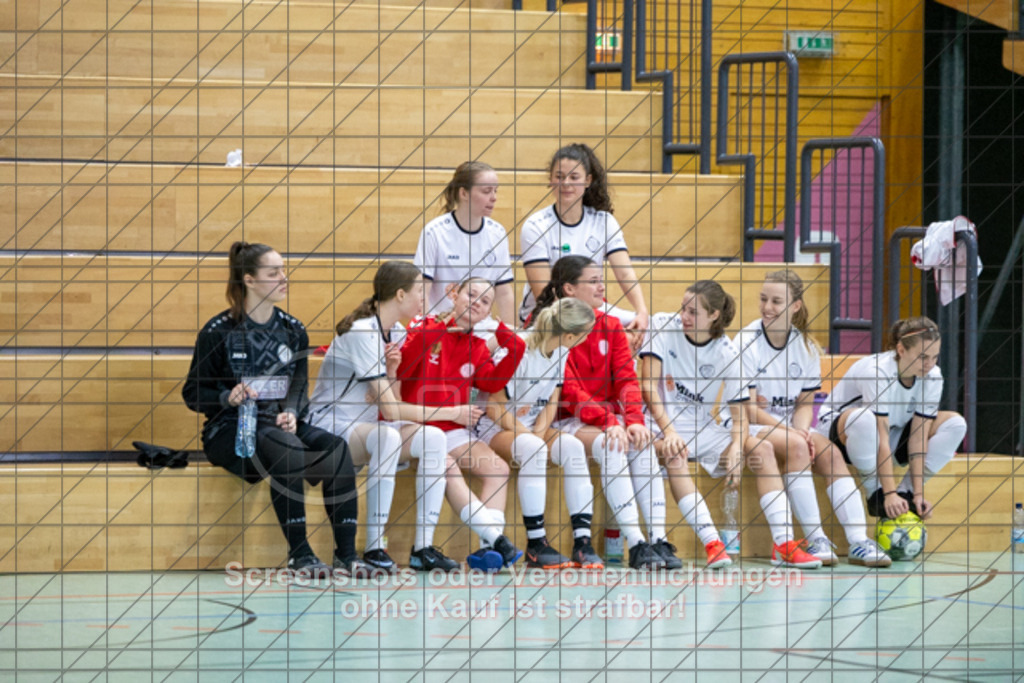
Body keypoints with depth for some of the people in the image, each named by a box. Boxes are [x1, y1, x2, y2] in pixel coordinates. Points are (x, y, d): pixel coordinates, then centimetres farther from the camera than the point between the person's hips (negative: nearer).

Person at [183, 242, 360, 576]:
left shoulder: (292, 331, 12)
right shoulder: (219, 332, -2)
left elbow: (300, 388, 9)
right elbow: (193, 394, 0)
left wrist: (291, 413, -14)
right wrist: (228, 398, -20)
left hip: (280, 424, 5)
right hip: (229, 431, -5)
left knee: (335, 447, -25)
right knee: (286, 447, -36)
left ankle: (346, 552, -26)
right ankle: (299, 554, -31)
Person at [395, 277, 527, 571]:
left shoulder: (477, 347, 17)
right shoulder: (425, 328, 0)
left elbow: (491, 382, 0)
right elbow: (400, 371, -13)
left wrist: (513, 348, -10)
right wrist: (427, 336, -25)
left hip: (454, 428, 6)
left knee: (498, 468, -14)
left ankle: (490, 546, -27)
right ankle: (495, 538, -39)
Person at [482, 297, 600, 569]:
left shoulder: (561, 351, 0)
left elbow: (552, 401, 6)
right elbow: (495, 409, -18)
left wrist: (540, 431, -13)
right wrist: (531, 435, -20)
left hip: (532, 426, 6)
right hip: (496, 428, -6)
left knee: (573, 447, -24)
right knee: (533, 448, -38)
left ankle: (583, 542, -28)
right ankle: (535, 546, -35)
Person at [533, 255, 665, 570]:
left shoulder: (611, 327, 10)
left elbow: (626, 379, 3)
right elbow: (568, 390, -15)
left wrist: (633, 420, -16)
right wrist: (608, 423, -26)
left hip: (610, 417, 5)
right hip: (565, 420, -5)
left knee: (641, 444, -26)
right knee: (610, 447, -33)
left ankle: (659, 541, -32)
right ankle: (636, 546, -39)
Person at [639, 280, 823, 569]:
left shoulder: (727, 353, -3)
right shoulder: (662, 326, -8)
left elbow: (739, 413, -3)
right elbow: (649, 385, -14)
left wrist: (736, 449, -24)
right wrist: (668, 431, -28)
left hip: (702, 427, 4)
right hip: (662, 422, -4)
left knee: (762, 449, -14)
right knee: (673, 454, -37)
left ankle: (783, 543, -21)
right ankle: (711, 543, -43)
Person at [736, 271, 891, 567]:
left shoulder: (806, 346, 6)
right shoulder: (746, 342, -10)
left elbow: (804, 403, 7)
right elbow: (748, 408, -14)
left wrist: (802, 429, -16)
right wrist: (791, 432, -24)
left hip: (790, 426, 5)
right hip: (750, 428, -5)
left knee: (830, 453, -22)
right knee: (795, 446, -33)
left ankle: (859, 543, -28)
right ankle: (815, 540, -38)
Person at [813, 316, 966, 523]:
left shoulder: (932, 377, -14)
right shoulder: (877, 371, -31)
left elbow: (918, 438, -16)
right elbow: (881, 438, -34)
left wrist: (918, 493, -23)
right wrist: (889, 494, -38)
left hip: (894, 433, 6)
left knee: (955, 424, -13)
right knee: (863, 419, -42)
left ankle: (906, 493, -11)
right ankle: (876, 495, -22)